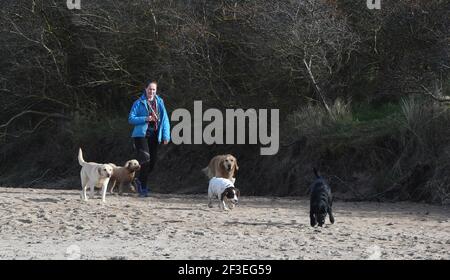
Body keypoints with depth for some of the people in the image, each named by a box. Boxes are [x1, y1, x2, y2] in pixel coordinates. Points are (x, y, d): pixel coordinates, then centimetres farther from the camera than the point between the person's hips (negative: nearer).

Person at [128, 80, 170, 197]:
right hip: (141, 135, -4)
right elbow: (131, 119, -3)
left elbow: (164, 119, 6)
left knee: (152, 162, 7)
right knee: (145, 159, -16)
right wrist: (145, 119, -17)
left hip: (154, 135, 4)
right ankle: (143, 188, -5)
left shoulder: (159, 102, 9)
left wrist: (166, 135, -3)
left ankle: (140, 180, 31)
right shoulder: (139, 103, -1)